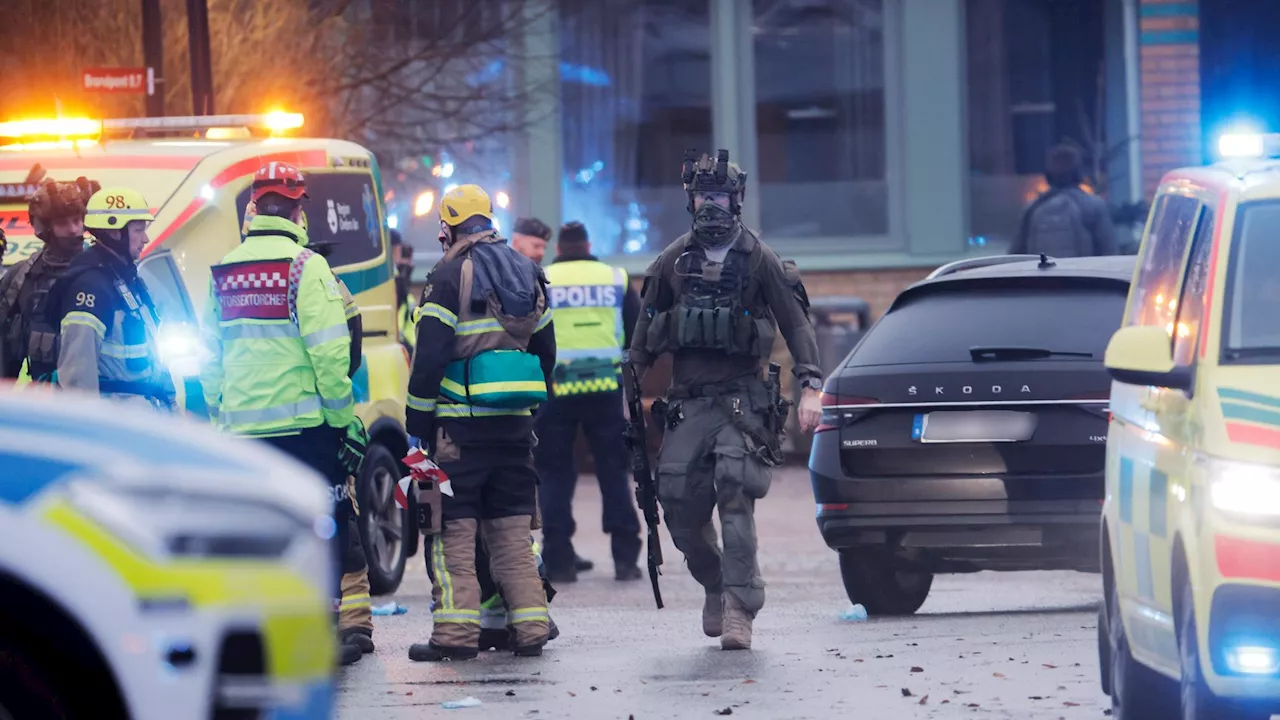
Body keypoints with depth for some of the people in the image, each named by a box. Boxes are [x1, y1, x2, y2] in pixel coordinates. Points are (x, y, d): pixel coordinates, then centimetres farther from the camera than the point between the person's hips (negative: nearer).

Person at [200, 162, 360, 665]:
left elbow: (210, 355, 13)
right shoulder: (305, 266, -9)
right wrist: (343, 413, -7)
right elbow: (328, 350, -14)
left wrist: (221, 416, 19)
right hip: (304, 424, -5)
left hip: (242, 428, 5)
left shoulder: (224, 272, 10)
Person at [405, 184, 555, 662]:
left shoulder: (451, 274, -7)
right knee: (512, 529, 11)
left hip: (461, 421, -6)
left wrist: (418, 421, -6)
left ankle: (456, 632, -9)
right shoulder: (527, 274, 14)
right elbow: (545, 350, 20)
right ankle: (530, 628, 6)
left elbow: (430, 354, -12)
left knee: (453, 529, -3)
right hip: (515, 422, 6)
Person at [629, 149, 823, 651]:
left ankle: (738, 609, -18)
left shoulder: (760, 261, 2)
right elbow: (646, 328, 18)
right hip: (686, 402, 4)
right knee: (679, 505, -4)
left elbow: (796, 324, 1)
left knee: (735, 498, -17)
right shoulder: (672, 262, 12)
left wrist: (810, 387, -9)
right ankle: (715, 586, 21)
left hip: (741, 398, -3)